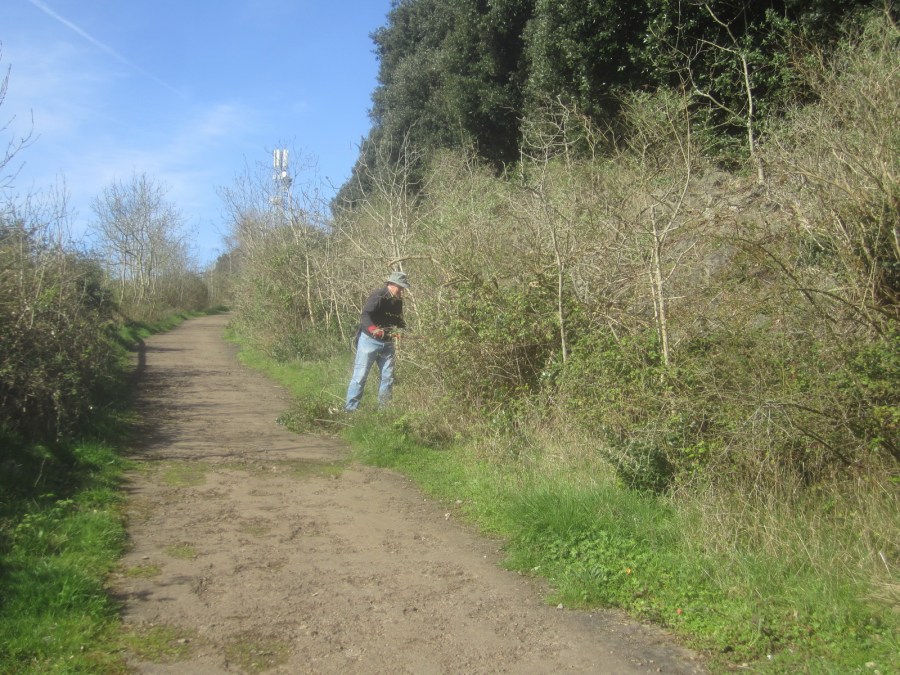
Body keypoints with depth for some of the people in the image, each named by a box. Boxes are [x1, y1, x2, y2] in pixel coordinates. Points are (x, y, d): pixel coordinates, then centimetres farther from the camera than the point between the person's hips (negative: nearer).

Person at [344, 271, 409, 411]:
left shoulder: (398, 301, 8)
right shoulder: (378, 295, -17)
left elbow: (398, 321, 20)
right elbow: (364, 315, -27)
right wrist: (373, 329, -44)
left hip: (387, 343, 8)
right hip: (370, 340, -7)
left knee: (388, 377, 10)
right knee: (360, 375, -5)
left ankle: (384, 407, 20)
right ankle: (350, 408, 0)